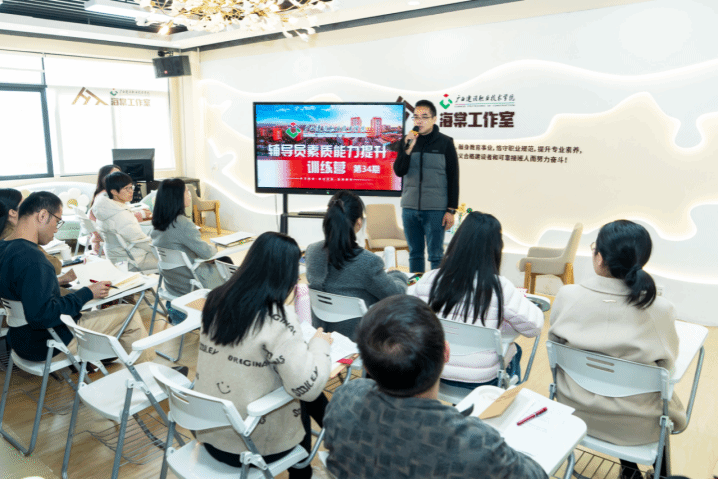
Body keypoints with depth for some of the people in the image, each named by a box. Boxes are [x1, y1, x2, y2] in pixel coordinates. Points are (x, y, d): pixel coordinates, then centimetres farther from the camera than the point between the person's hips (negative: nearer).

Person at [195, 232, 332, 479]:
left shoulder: (216, 299, -5)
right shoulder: (277, 320, -25)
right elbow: (307, 388, -22)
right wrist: (320, 343, -6)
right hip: (249, 444, -6)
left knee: (309, 395, 19)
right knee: (305, 401, 22)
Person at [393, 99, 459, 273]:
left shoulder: (445, 143, 0)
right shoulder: (408, 141, 9)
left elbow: (453, 178, -1)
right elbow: (399, 171, 0)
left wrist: (451, 210, -6)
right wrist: (408, 148, -14)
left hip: (436, 210, -3)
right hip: (409, 208, 3)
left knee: (435, 256, 0)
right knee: (415, 254, 11)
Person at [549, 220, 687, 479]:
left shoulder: (567, 296, -20)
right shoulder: (659, 310, -24)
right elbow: (666, 364, -6)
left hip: (575, 412, 2)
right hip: (635, 428, -2)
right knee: (672, 408, 31)